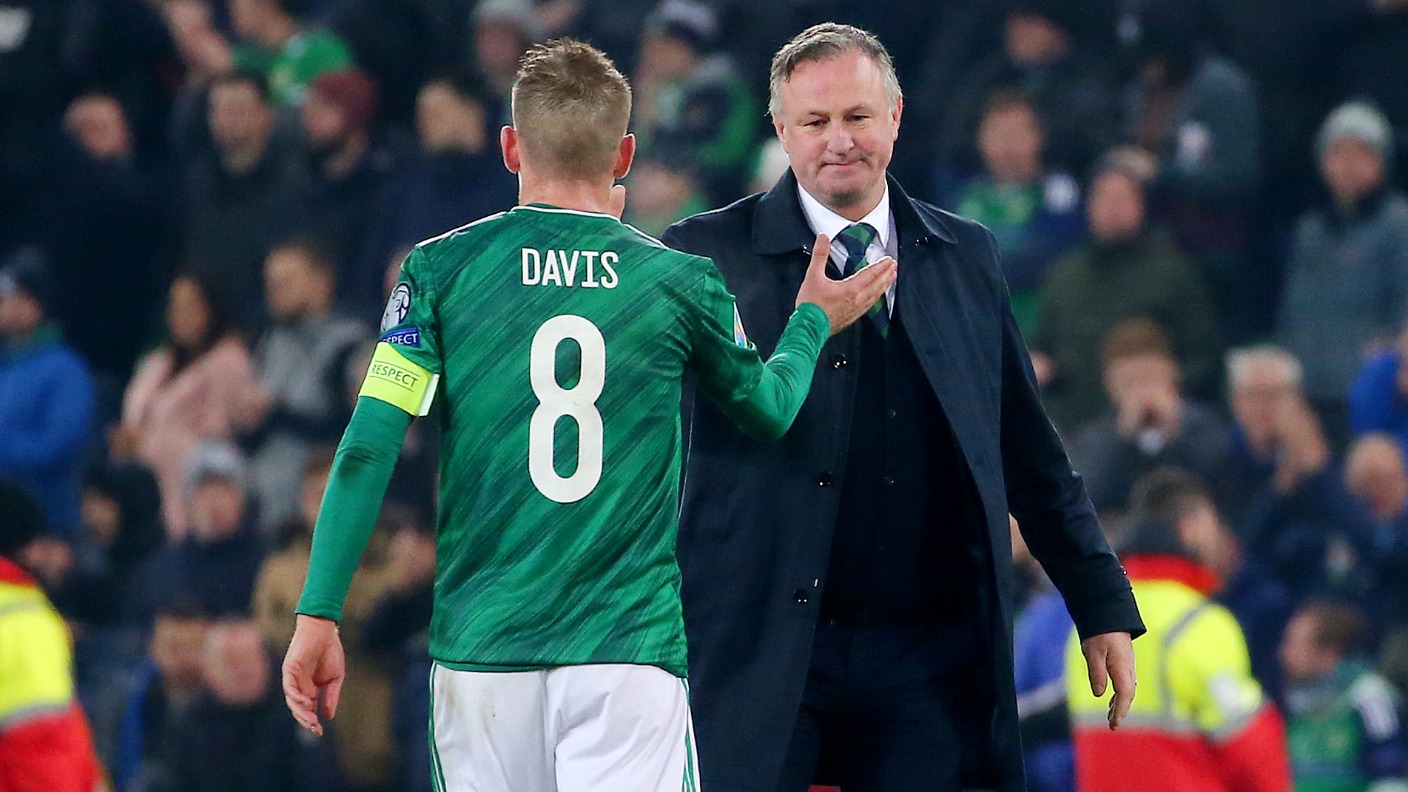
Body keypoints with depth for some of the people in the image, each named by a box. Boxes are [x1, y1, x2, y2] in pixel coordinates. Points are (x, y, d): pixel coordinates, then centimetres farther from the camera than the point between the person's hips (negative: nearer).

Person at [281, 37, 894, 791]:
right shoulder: (678, 283, 2)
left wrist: (318, 616, -2)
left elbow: (368, 450, -5)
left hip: (483, 647, 1)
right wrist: (813, 322, 41)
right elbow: (770, 411, 21)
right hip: (630, 647, -1)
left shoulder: (441, 269, 2)